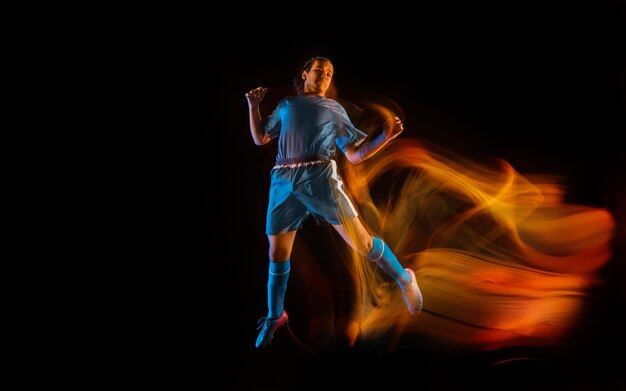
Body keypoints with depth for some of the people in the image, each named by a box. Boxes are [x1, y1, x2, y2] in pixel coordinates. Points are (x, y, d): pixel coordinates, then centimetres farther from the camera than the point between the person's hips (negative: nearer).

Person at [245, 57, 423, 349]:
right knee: (277, 253, 8)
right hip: (284, 183, 3)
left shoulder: (333, 109, 15)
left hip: (320, 178, -2)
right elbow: (260, 138, 27)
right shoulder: (286, 105, 22)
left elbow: (355, 155, 11)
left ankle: (404, 279, 16)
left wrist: (386, 136, -1)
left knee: (360, 241, -7)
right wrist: (253, 106, 17)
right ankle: (275, 317, 28)